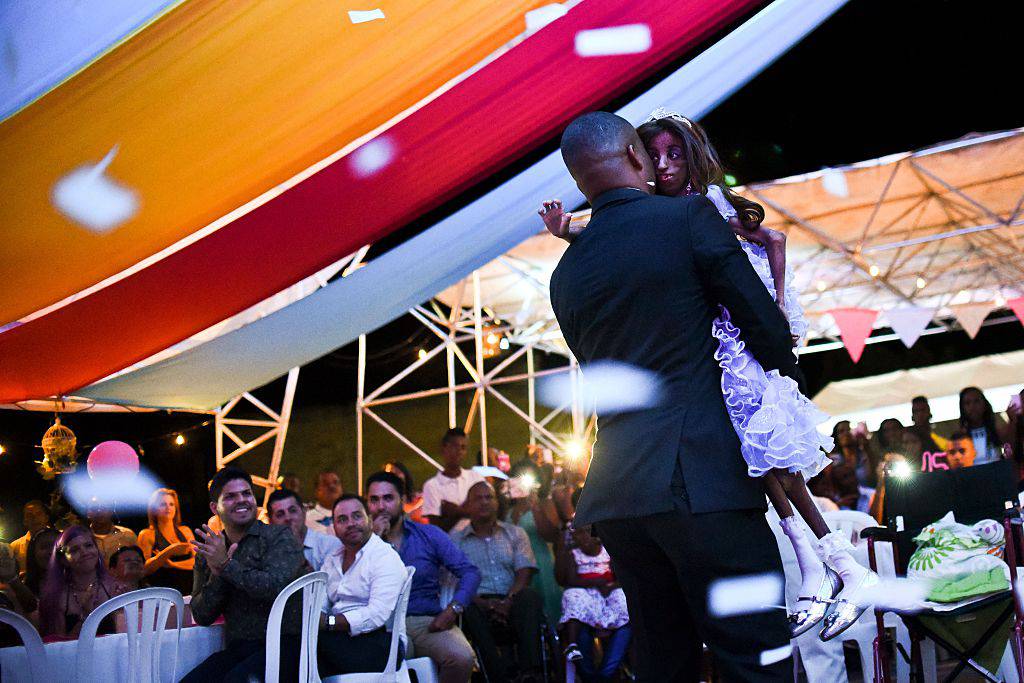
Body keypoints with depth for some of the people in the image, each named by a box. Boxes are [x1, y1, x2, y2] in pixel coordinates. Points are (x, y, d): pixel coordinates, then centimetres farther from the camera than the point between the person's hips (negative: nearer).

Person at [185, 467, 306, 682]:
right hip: (237, 649, 5)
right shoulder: (206, 554, 14)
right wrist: (217, 575, -8)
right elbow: (201, 617, 9)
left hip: (284, 643, -4)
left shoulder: (279, 537, 0)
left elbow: (277, 586, -17)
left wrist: (226, 565, -13)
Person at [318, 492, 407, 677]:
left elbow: (378, 615, -16)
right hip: (339, 639, 6)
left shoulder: (386, 558, -3)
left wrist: (329, 622, -22)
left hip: (378, 644, -6)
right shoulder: (331, 561, 22)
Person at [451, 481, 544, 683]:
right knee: (469, 610, -36)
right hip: (479, 603, -1)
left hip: (512, 602, 1)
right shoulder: (456, 539, 14)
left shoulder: (515, 534, 19)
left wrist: (508, 602, -16)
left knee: (529, 595, -33)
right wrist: (485, 604, -17)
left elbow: (524, 573, 5)